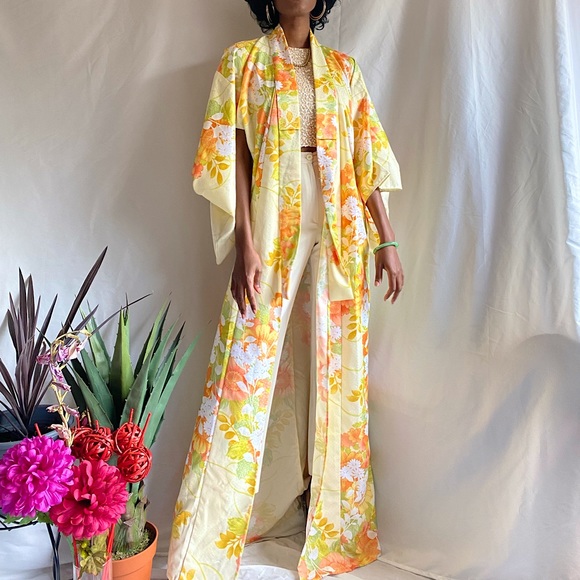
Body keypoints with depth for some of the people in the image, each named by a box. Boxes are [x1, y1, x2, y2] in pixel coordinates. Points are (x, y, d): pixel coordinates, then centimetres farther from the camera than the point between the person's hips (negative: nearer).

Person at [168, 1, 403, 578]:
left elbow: (368, 159, 11)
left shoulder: (343, 68, 15)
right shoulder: (242, 60, 6)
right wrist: (246, 246, -13)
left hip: (339, 236, 3)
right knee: (246, 371, -5)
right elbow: (235, 157, -3)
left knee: (333, 371, 7)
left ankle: (331, 517, 24)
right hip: (270, 232, -3)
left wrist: (386, 239, 4)